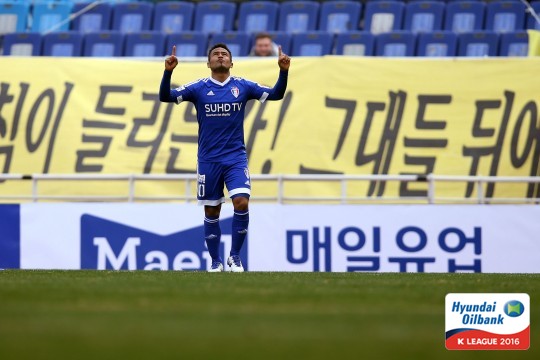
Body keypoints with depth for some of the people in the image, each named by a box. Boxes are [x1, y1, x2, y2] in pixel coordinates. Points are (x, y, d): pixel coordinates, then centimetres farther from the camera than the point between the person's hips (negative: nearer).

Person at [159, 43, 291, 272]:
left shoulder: (242, 86, 3)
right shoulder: (199, 88, 0)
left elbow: (276, 94, 0)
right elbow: (166, 97, -7)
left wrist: (283, 72, -16)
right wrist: (168, 72, -24)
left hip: (236, 157, 0)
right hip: (208, 160, 0)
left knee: (241, 202, -16)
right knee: (211, 212, 4)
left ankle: (235, 256, -1)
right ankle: (215, 261, 18)